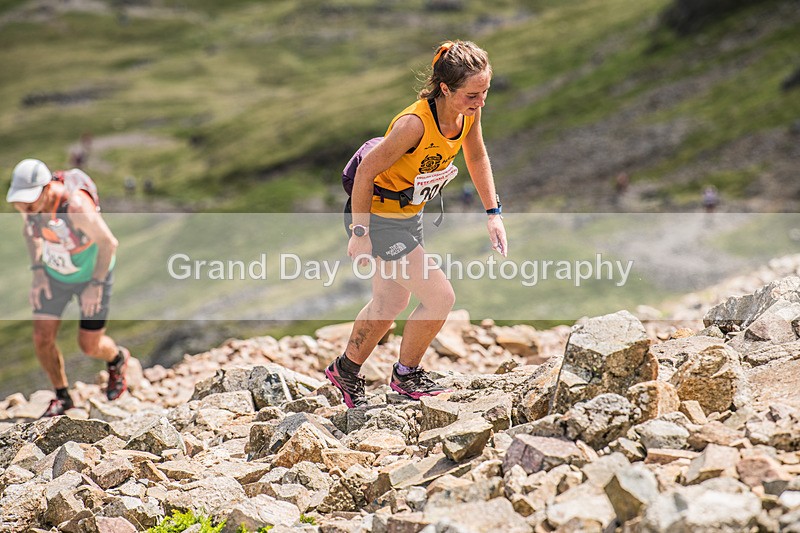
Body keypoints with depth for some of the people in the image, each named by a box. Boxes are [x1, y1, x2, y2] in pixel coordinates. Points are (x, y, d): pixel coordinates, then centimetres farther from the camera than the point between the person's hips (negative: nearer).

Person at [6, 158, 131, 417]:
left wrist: (96, 286, -23)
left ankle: (117, 359, 40)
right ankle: (62, 396, 21)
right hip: (56, 272, 5)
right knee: (42, 338, -3)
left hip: (93, 272, -5)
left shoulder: (75, 205, -40)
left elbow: (108, 242, -27)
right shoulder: (29, 197, -21)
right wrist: (38, 274, -5)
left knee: (89, 346, 3)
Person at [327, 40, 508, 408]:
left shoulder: (469, 112, -12)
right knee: (440, 297, -9)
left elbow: (477, 158, 8)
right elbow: (366, 172, -26)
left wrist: (493, 213, 6)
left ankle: (346, 371, 44)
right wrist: (360, 234, -22)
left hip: (410, 214, 8)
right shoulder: (415, 123, -34)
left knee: (390, 304, 22)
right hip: (378, 218, -8)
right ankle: (406, 376, 15)